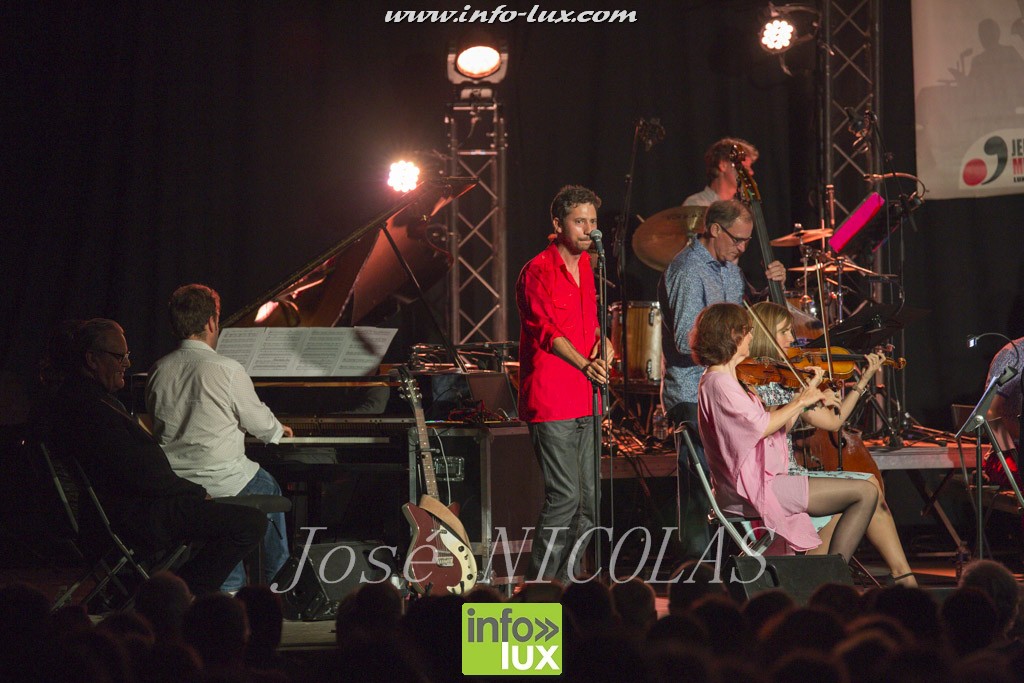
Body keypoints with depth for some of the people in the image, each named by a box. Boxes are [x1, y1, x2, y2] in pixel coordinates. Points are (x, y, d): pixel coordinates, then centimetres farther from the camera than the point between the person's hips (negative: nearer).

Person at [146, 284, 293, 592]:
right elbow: (258, 422, -6)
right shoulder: (227, 370, -16)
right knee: (270, 489, 25)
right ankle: (278, 579, 35)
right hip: (219, 481, -5)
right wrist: (278, 430, 20)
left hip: (171, 483, 5)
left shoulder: (158, 370, 0)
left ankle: (230, 585, 29)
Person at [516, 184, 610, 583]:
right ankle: (539, 582, -4)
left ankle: (565, 579, 17)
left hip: (583, 400, 8)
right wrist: (584, 364, -33)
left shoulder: (585, 266, 16)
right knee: (565, 497, -13)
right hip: (550, 402, -8)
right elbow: (547, 330, -20)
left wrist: (601, 341, 8)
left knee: (590, 501, 7)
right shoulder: (538, 272, -9)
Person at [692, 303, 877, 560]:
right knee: (865, 493, -10)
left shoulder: (726, 379, 18)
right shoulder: (718, 382, -14)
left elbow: (778, 428, 13)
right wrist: (800, 401, -10)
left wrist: (807, 394, 5)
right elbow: (761, 425, -23)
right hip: (751, 488, -11)